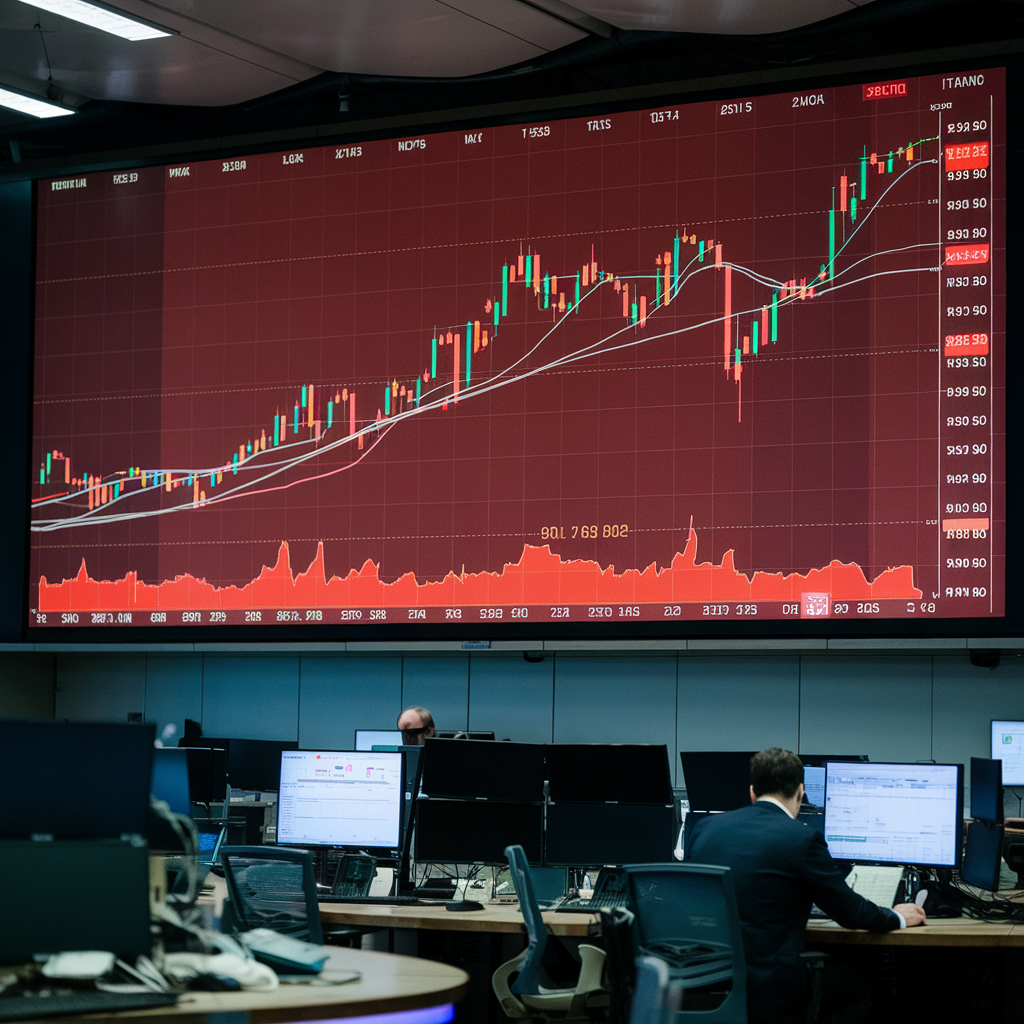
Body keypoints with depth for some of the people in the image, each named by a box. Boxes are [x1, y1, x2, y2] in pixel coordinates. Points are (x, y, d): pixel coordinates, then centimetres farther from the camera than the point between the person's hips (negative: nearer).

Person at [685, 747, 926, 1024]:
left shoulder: (704, 828, 7)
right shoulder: (802, 838, -10)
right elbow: (850, 912, 1)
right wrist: (898, 918, 22)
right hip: (765, 993, -6)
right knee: (857, 991, 18)